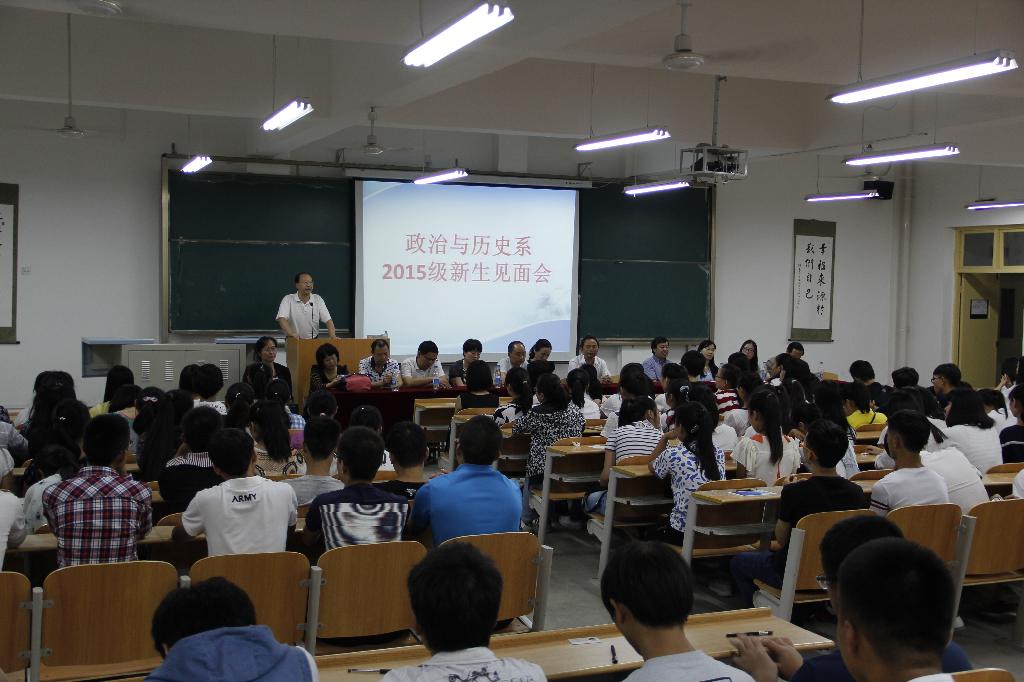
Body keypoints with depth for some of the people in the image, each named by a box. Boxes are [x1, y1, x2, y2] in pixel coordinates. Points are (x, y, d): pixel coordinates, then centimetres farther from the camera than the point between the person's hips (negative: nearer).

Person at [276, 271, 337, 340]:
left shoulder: (318, 299, 4)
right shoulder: (288, 299, -4)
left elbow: (328, 320, -1)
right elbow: (281, 319, -17)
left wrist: (333, 336, -19)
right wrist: (291, 334, -34)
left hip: (314, 340, 2)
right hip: (294, 341, -2)